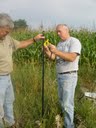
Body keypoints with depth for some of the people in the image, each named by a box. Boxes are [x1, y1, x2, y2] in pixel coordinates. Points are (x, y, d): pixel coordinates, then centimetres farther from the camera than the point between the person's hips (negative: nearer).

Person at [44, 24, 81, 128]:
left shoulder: (74, 42, -14)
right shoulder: (60, 43, 12)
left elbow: (71, 58, -28)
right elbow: (53, 57, 7)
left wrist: (56, 51, -31)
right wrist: (47, 51, -13)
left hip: (69, 77, -9)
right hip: (60, 75, 9)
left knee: (67, 103, -7)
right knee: (62, 100, 18)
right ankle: (68, 120, 35)